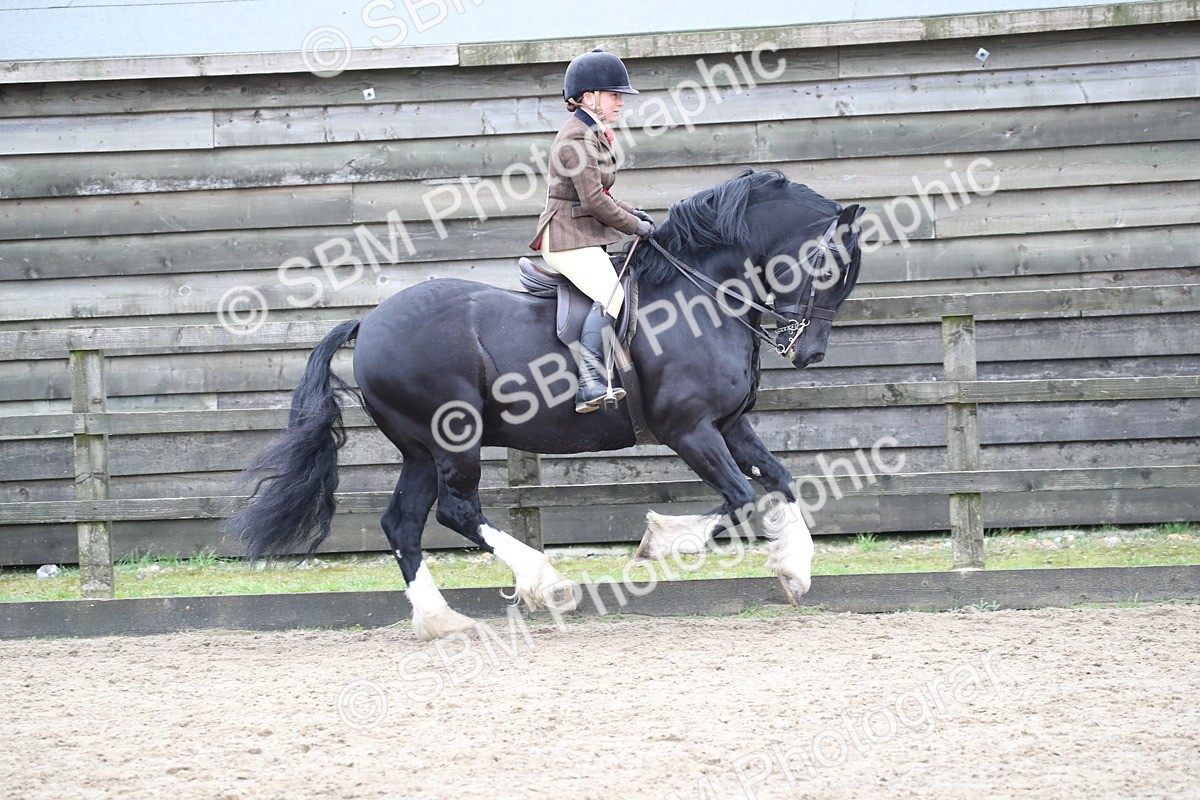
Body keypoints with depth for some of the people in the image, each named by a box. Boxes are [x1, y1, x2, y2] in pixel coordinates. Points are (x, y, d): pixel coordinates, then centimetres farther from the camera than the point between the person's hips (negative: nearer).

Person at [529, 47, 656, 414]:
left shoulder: (591, 134, 17)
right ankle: (590, 385, -36)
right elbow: (594, 200, -20)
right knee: (610, 295, -28)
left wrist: (630, 213, 12)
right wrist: (635, 225, -10)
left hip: (586, 238, 11)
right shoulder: (576, 139, -16)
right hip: (567, 238, -11)